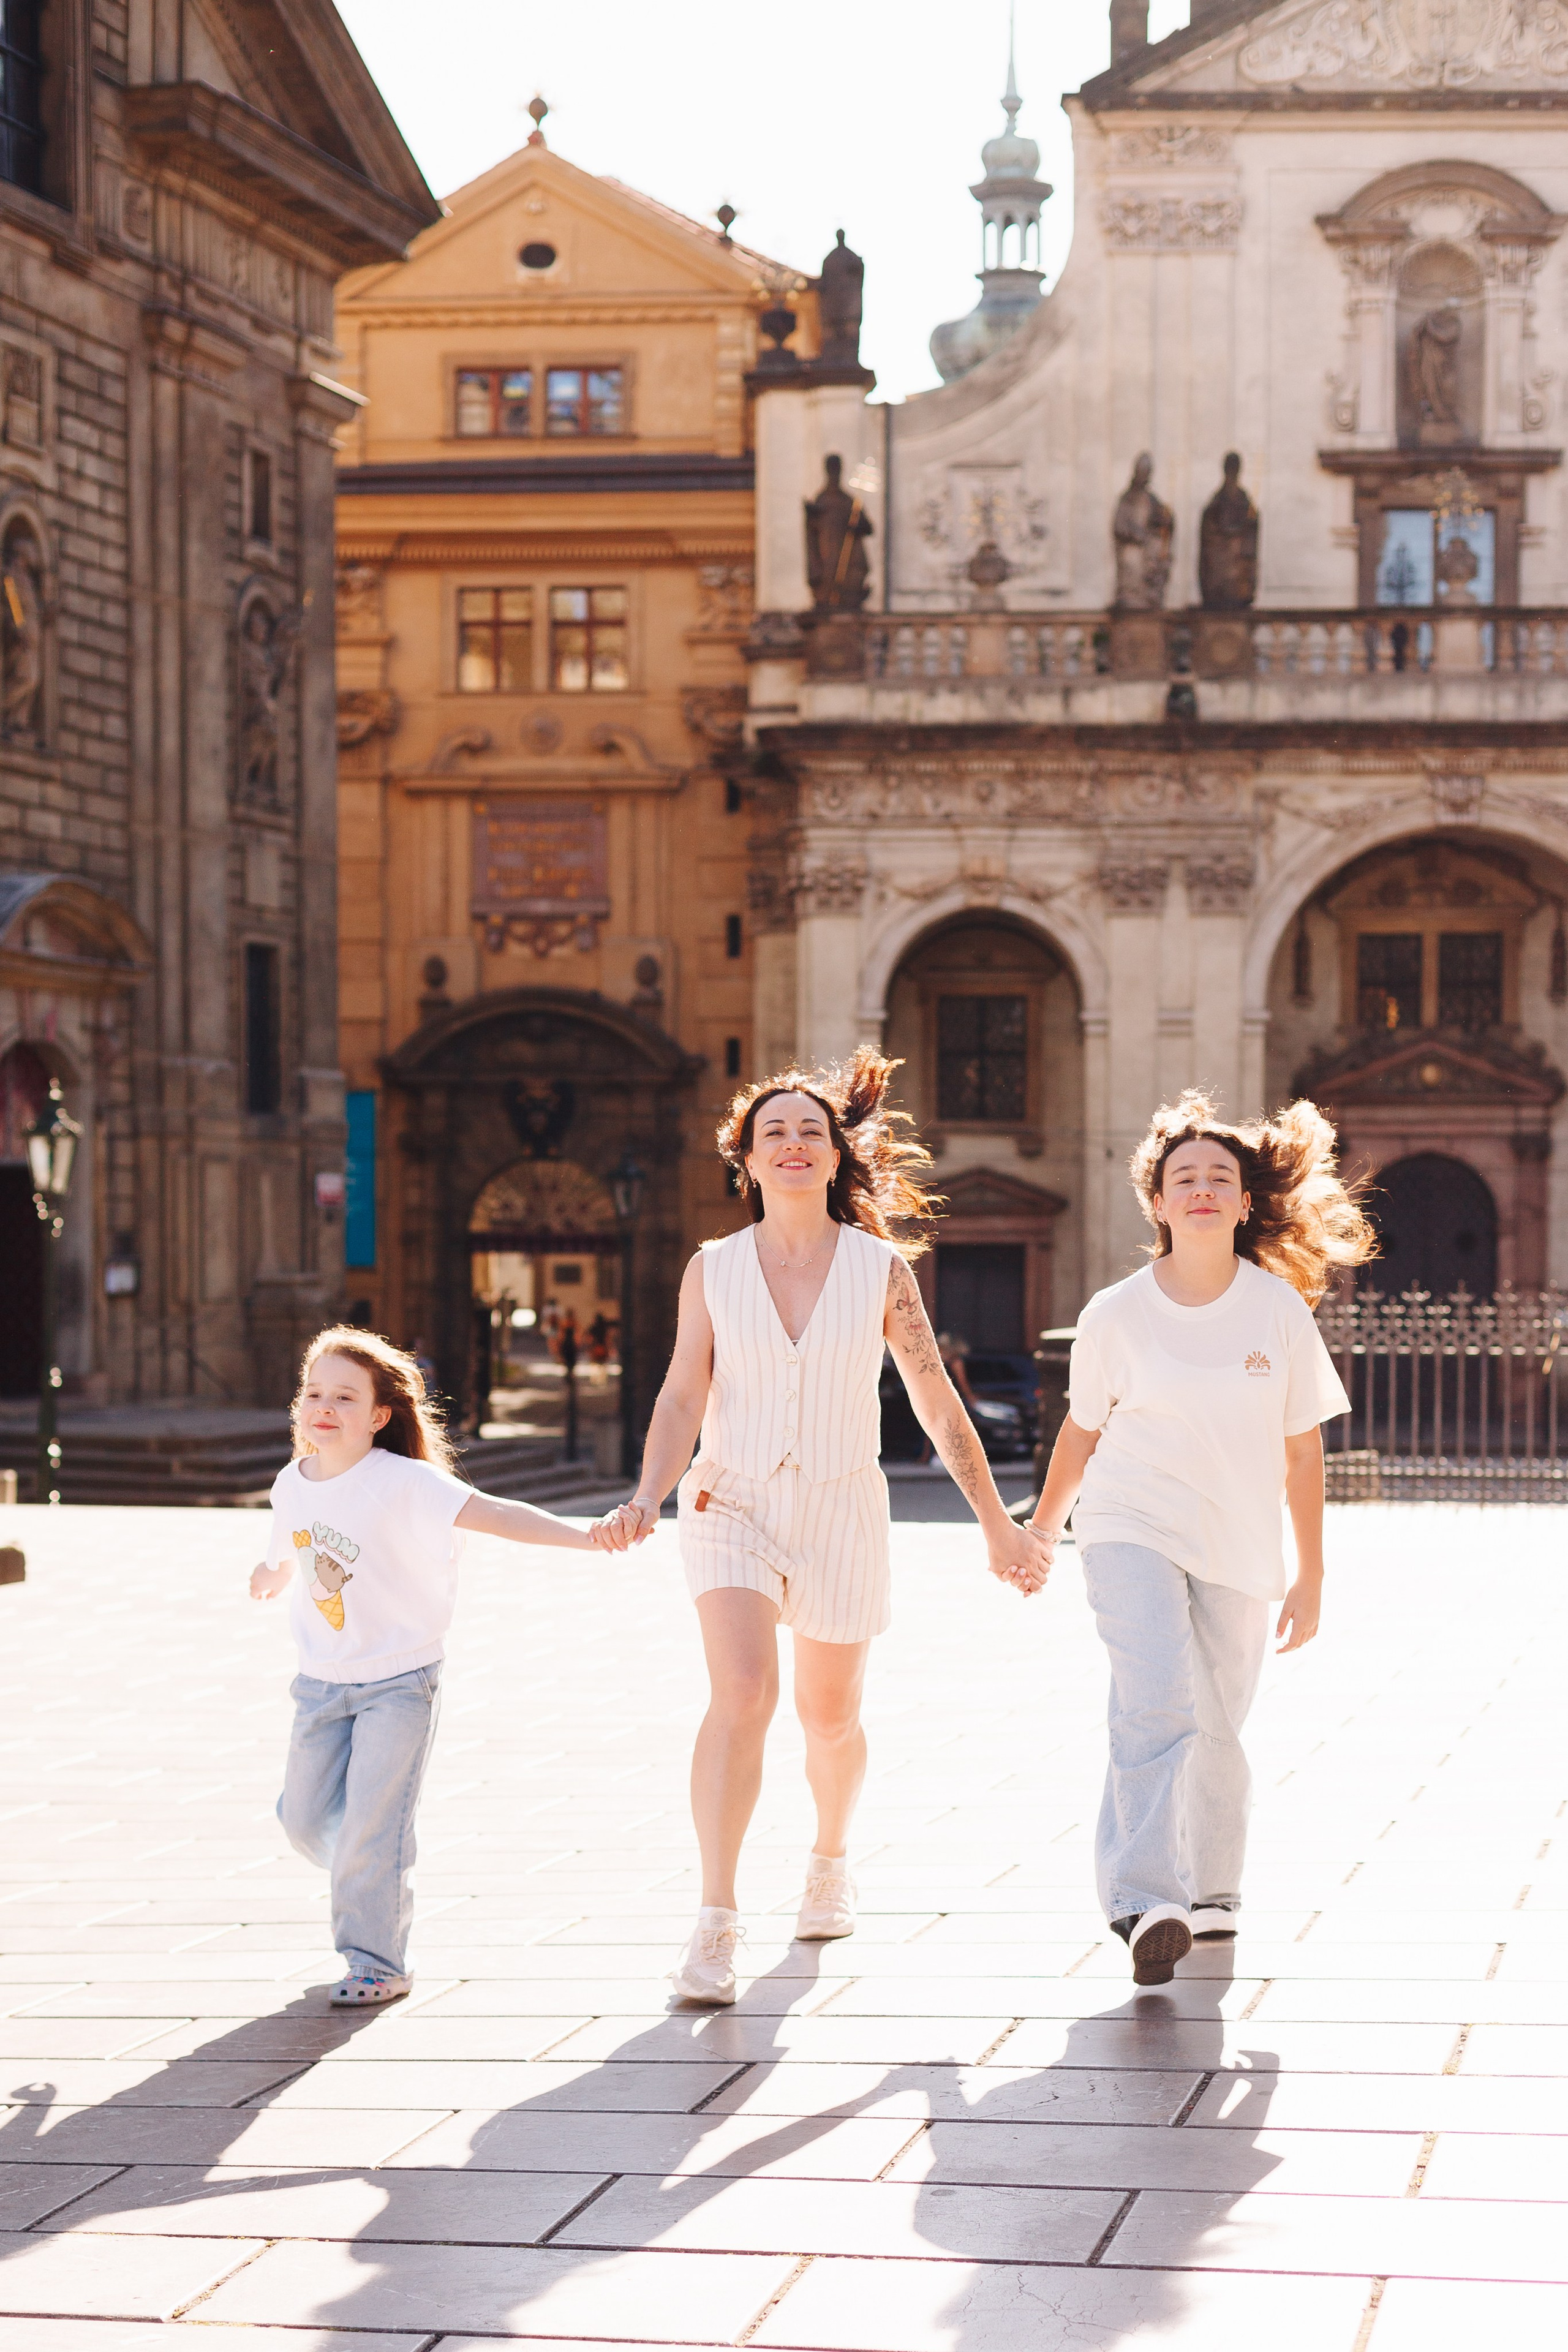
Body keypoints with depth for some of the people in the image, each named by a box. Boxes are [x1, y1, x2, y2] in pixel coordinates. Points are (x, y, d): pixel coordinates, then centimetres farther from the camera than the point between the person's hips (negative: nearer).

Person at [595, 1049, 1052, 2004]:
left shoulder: (880, 1268, -3)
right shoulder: (713, 1270, -1)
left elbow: (937, 1399, 2)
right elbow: (684, 1398, -3)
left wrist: (999, 1524, 4)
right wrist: (648, 1499, -20)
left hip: (842, 1511, 1)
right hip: (734, 1503, -1)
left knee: (830, 1716, 16)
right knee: (743, 1693, -22)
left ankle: (831, 1861, 47)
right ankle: (717, 1924, -23)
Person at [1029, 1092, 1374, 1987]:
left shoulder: (1279, 1309, -3)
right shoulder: (1115, 1315, -5)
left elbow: (1301, 1450, 3)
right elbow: (1082, 1431, 11)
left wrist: (1310, 1576, 3)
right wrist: (1039, 1531, 21)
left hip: (1239, 1548, 2)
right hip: (1132, 1532, -2)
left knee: (1216, 1728, 8)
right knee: (1156, 1705, -21)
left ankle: (1213, 1889, 32)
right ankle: (1146, 1904, -30)